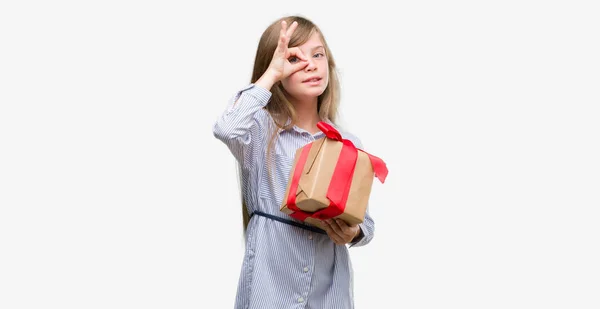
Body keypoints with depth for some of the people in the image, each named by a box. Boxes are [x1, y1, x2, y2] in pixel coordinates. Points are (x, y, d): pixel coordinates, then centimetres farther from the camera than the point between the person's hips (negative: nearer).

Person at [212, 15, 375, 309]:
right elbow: (227, 130, -29)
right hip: (270, 283, -3)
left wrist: (352, 233, -14)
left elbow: (365, 222, 9)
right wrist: (271, 74, -18)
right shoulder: (262, 131, -5)